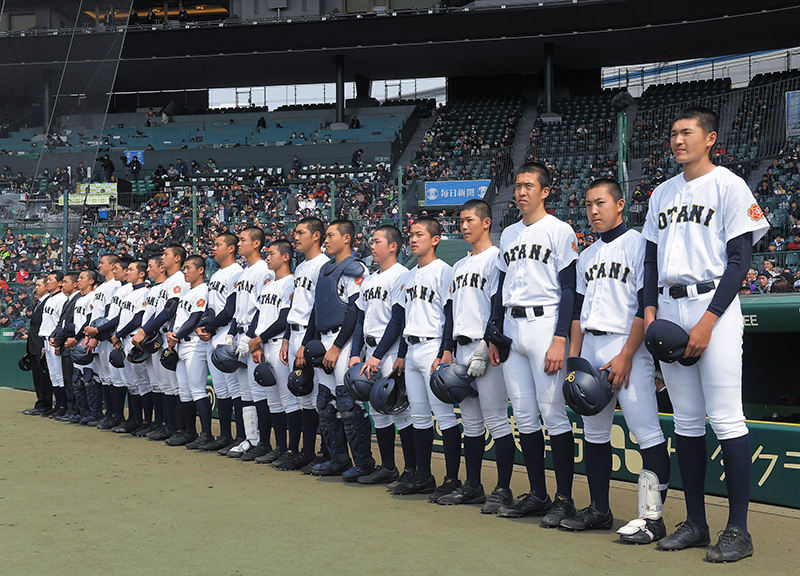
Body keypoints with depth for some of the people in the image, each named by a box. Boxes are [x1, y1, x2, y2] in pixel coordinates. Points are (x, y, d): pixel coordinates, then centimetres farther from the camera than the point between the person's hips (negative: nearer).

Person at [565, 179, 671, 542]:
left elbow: (647, 306, -11)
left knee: (647, 433, -11)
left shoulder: (638, 244, -4)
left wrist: (625, 356, -17)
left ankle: (652, 516, -10)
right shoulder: (587, 256, 20)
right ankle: (599, 511, 18)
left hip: (627, 348, -8)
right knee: (594, 433, 10)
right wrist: (573, 357, 13)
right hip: (590, 349, 8)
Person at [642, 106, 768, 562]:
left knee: (726, 419, -9)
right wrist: (650, 310, 5)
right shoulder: (663, 194, 18)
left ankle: (739, 529, -4)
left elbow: (740, 259, -9)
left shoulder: (729, 186, -2)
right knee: (686, 420, 8)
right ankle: (696, 523, 15)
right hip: (669, 312, 6)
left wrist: (707, 320, -15)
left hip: (714, 306, -6)